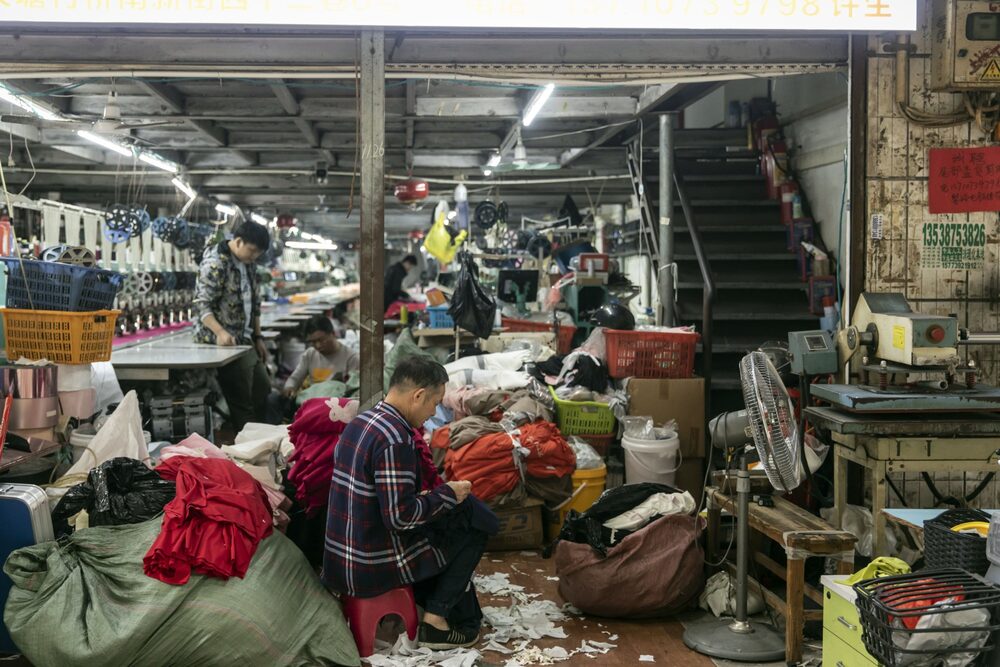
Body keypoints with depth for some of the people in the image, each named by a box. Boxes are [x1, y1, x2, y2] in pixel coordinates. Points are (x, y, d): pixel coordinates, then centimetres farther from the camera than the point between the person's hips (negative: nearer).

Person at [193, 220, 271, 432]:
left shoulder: (247, 263, 13)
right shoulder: (215, 263, -15)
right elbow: (201, 304, -21)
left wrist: (258, 338, 18)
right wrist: (221, 332, -34)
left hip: (245, 342, 9)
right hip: (223, 342, -9)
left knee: (262, 392, 14)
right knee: (241, 403, -7)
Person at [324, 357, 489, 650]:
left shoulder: (360, 422, 6)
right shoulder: (395, 439, -23)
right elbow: (400, 516, -24)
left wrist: (435, 495, 8)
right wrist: (447, 494, -10)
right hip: (372, 567, -9)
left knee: (450, 526, 25)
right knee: (474, 529, 5)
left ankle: (464, 619, 29)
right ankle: (435, 619, 9)